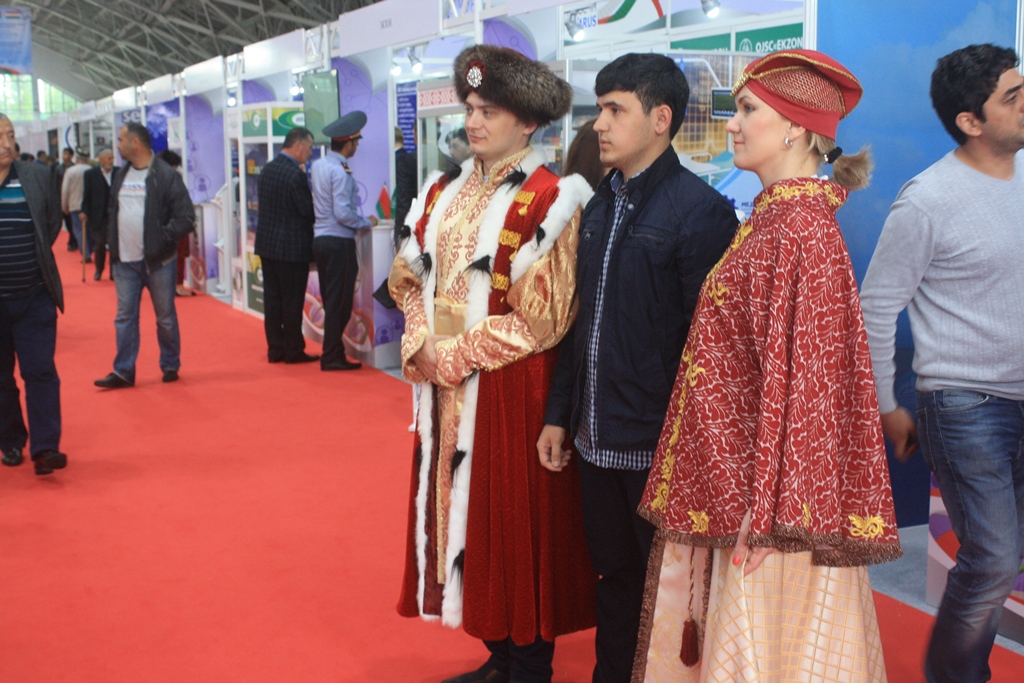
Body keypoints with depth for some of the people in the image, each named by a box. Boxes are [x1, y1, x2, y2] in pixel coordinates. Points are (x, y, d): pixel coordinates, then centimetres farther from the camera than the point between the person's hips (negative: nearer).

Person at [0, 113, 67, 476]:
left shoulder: (38, 175, 1)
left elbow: (53, 222, 13)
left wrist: (35, 258, 7)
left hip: (34, 297, 0)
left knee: (40, 371, -5)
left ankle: (45, 447, -5)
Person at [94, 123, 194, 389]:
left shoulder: (166, 176, -10)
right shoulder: (121, 175, 11)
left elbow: (186, 217, -12)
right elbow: (112, 212, 21)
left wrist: (163, 240, -16)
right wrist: (112, 241, 7)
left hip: (157, 261, -5)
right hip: (124, 262, 6)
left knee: (166, 317, 8)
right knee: (125, 317, 7)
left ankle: (170, 366, 22)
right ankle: (123, 372, 12)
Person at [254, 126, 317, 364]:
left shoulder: (267, 169, 7)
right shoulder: (296, 175, -18)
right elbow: (308, 211, -17)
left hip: (267, 243, 8)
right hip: (292, 247, -8)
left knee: (272, 298, 11)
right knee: (292, 301, 1)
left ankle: (275, 349, 17)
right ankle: (293, 351, 8)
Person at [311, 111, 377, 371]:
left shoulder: (318, 165, 11)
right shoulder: (340, 172, -16)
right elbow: (343, 212, -21)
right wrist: (367, 223, -7)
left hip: (321, 239, 9)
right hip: (339, 242, -9)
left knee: (330, 299, 14)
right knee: (339, 302, -3)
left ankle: (333, 352, 20)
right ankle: (331, 357, 1)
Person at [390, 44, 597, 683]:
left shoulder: (549, 201, -10)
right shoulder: (444, 192, 11)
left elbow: (540, 318, -14)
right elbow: (411, 277, 12)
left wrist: (456, 358, -13)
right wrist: (422, 345, -6)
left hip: (511, 388, -7)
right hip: (446, 387, 7)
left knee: (515, 518, 2)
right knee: (461, 507, 12)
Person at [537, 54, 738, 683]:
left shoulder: (701, 210, -13)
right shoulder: (599, 207, 11)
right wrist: (559, 413, 13)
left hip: (657, 441, -7)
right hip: (597, 435, 7)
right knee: (615, 575, 19)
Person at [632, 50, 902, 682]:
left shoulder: (801, 228, -19)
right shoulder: (772, 217, 9)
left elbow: (796, 380, -21)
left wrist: (764, 511, -20)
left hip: (771, 495, -9)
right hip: (735, 482, 9)